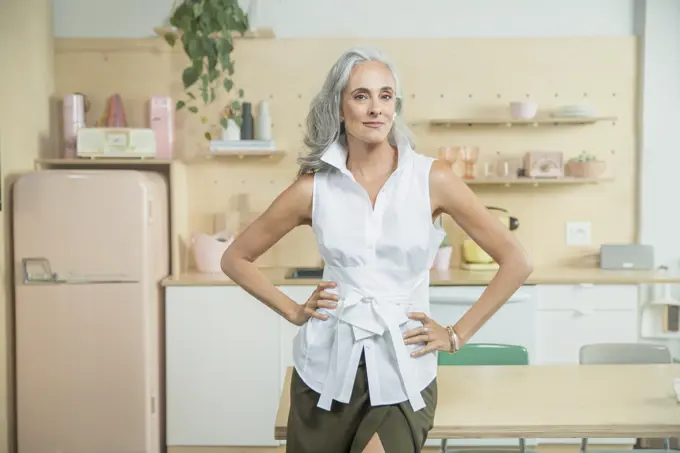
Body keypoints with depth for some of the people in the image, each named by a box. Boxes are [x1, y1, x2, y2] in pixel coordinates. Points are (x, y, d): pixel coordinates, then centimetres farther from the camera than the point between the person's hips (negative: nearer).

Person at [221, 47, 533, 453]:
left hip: (403, 372, -1)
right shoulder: (314, 188, -2)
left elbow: (516, 262, -2)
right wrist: (293, 311, 1)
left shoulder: (432, 178, -5)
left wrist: (456, 335, -2)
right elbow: (236, 259, 10)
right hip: (328, 368, 2)